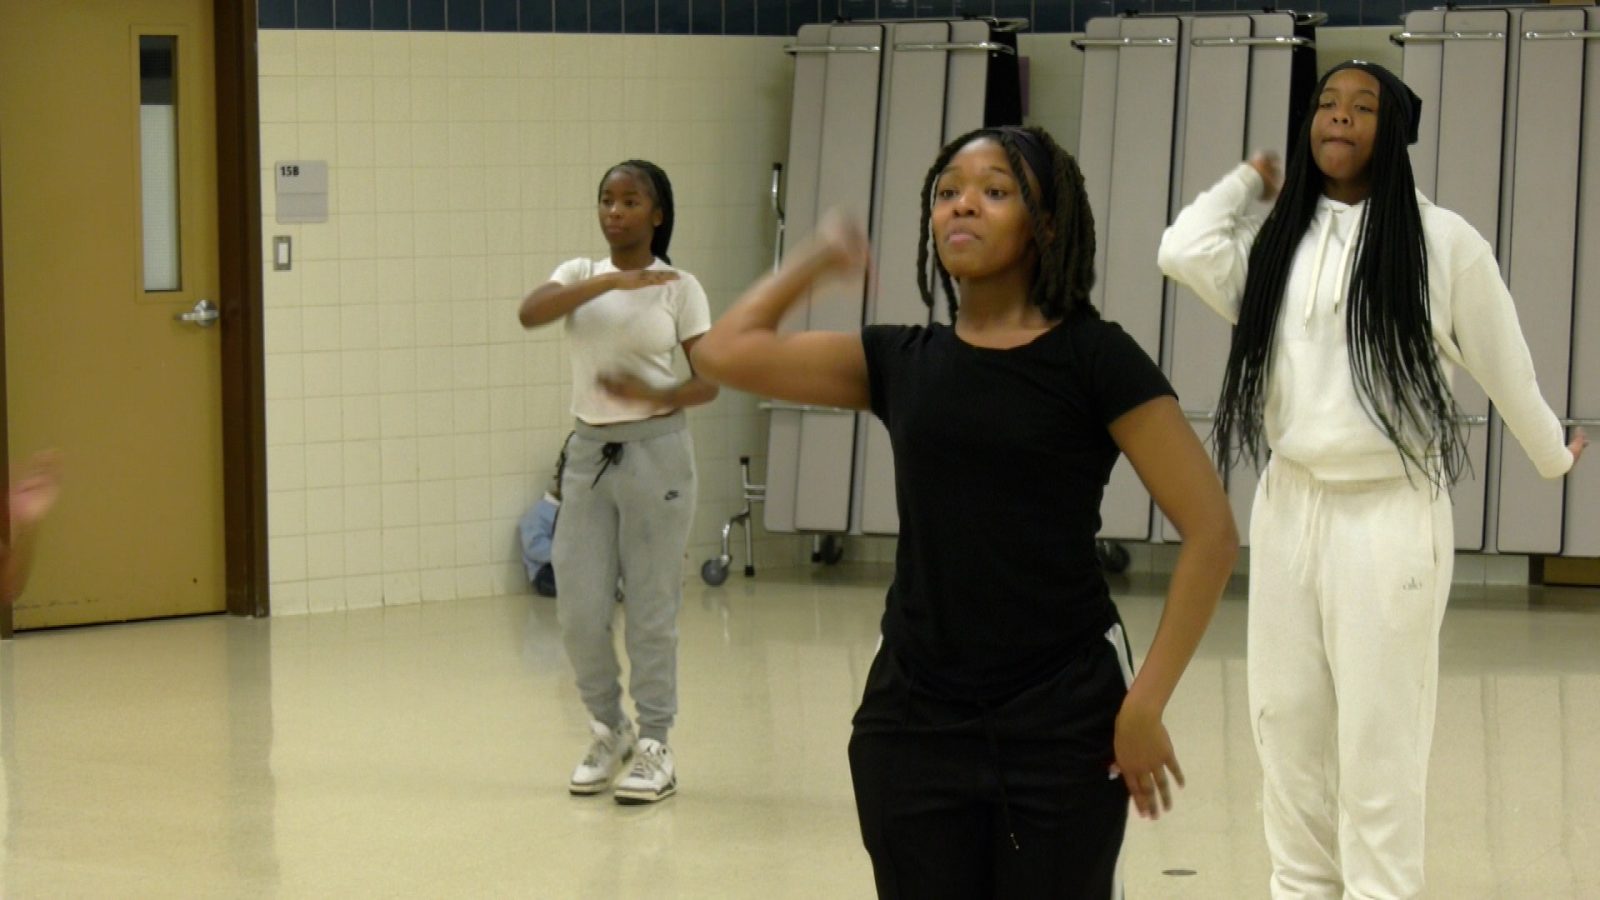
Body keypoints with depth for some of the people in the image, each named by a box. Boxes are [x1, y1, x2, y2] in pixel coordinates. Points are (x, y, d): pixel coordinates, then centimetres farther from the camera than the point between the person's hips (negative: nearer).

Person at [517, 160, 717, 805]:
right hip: (589, 452, 3)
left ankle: (654, 747, 11)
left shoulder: (679, 287, -1)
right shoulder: (582, 274, 6)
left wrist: (655, 396, -21)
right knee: (579, 610, 2)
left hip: (655, 450, -3)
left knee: (651, 608, 0)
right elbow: (530, 313, -15)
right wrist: (610, 281, -25)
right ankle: (609, 731, 23)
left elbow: (710, 382, -2)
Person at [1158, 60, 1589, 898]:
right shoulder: (1278, 242, 9)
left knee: (1379, 752, -4)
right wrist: (1252, 180, 7)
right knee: (1289, 736, 9)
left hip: (1391, 517, -5)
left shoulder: (1443, 241, -4)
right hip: (1288, 512, 5)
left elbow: (1503, 364, 5)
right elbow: (1182, 249, -7)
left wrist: (1554, 458, 16)